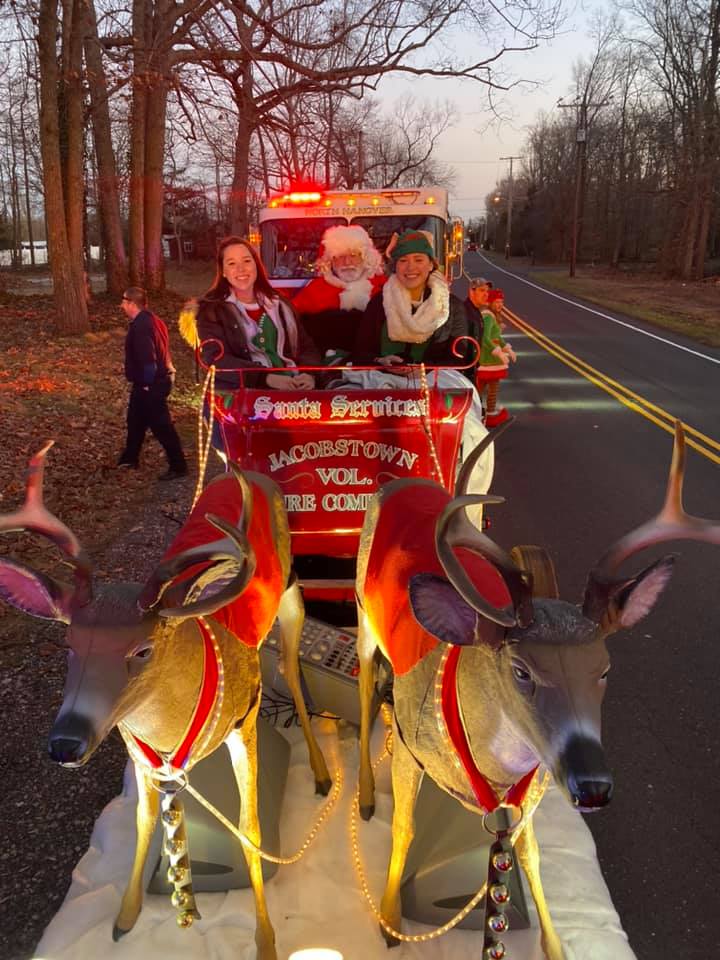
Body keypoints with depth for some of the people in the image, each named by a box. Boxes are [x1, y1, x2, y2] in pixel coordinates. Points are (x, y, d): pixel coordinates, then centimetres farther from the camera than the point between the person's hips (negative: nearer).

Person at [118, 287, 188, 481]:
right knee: (135, 419, 23)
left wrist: (147, 383, -19)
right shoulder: (149, 320, 10)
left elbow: (147, 358, -28)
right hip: (156, 379, 11)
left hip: (150, 384, -11)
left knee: (161, 425, -3)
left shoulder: (141, 326, -23)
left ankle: (178, 466, 4)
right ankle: (130, 458, 38)